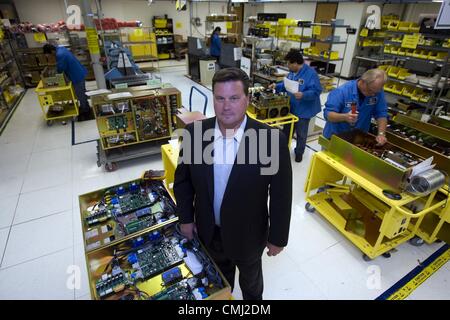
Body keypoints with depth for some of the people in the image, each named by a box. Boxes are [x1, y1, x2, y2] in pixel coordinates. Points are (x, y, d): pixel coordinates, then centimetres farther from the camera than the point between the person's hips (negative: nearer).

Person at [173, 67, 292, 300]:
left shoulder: (272, 140, -25)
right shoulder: (194, 132, -16)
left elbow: (281, 195, -15)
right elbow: (182, 178, -2)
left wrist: (278, 237, -6)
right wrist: (186, 217, 1)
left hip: (248, 235, -2)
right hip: (208, 232, 3)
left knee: (251, 281, 29)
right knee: (219, 278, 32)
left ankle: (252, 298, 61)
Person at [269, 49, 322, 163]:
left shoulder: (311, 73, -23)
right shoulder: (292, 72, 2)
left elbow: (316, 91, -27)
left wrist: (303, 95, -40)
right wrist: (277, 86, 2)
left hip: (303, 110, -7)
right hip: (291, 108, 7)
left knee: (301, 134, 11)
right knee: (287, 130, 21)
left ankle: (299, 152, 31)